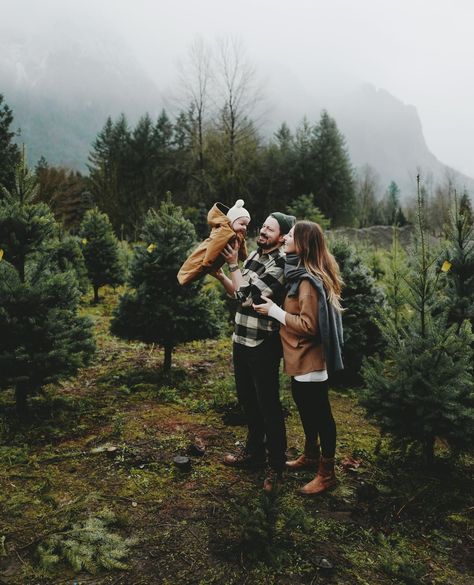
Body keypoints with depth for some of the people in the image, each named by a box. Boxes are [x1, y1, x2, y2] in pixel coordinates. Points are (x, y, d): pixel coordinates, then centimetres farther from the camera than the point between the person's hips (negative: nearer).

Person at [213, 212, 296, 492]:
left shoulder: (280, 264, -17)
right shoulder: (254, 255, 8)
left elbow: (248, 296, -22)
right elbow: (239, 293, 15)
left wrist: (233, 265, -13)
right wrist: (219, 274, 2)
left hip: (263, 345, -8)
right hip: (242, 340, 8)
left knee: (268, 405, 2)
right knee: (248, 399, 20)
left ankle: (277, 464, 18)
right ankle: (254, 451, 39)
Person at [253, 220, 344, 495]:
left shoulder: (308, 281, -23)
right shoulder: (302, 274, 8)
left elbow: (308, 325, -24)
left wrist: (274, 311, -20)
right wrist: (278, 306, 3)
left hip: (310, 360, -10)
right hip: (301, 359, 10)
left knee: (320, 413, 3)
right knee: (307, 409, 23)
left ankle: (327, 473, 18)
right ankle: (311, 456, 41)